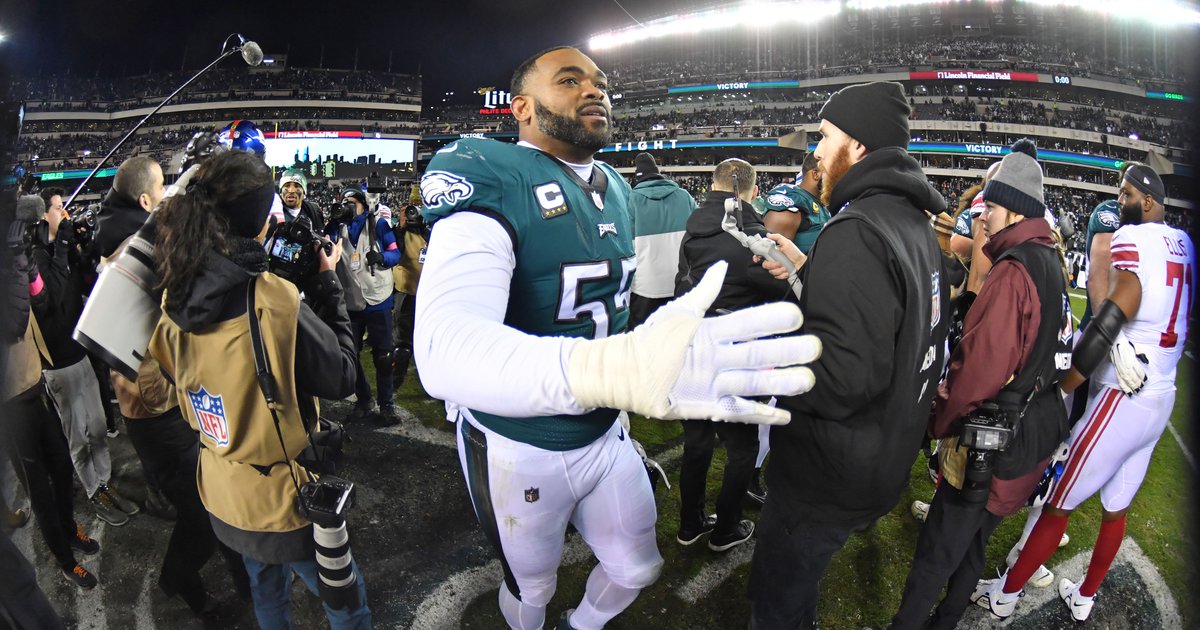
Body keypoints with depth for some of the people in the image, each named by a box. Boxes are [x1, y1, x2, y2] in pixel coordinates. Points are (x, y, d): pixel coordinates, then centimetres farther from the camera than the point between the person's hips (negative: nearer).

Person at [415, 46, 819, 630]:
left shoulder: (614, 187, 2)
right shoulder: (489, 183, -25)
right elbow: (445, 347, -44)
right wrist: (612, 367, -60)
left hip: (605, 433, 6)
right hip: (518, 448, -6)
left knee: (636, 570, 22)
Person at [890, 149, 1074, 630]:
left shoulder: (1012, 273, -21)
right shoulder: (1050, 264, 9)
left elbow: (980, 365, -25)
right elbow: (1036, 351, 12)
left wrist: (940, 419, -10)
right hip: (1039, 423, 9)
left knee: (938, 548, 4)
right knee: (973, 537, 23)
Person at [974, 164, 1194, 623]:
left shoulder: (1132, 239, -17)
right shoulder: (1184, 245, 8)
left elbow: (1112, 318, -23)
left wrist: (1061, 389, -20)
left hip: (1122, 399, -8)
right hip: (1163, 399, 8)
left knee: (1058, 505, 3)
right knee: (1116, 509, 19)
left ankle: (1005, 594, 17)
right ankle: (1085, 597, 35)